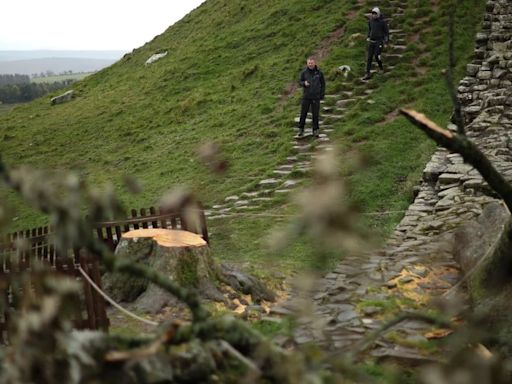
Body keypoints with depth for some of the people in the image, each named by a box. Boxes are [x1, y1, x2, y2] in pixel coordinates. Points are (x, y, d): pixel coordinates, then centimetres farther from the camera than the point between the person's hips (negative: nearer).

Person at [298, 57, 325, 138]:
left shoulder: (319, 73, 0)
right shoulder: (304, 72, 0)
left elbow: (323, 84, 8)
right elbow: (300, 81, 7)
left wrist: (322, 94, 2)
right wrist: (304, 83, -16)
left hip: (316, 97, 0)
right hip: (306, 96, 0)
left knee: (315, 114, 4)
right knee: (303, 113, 1)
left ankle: (315, 130, 12)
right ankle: (301, 129, 12)